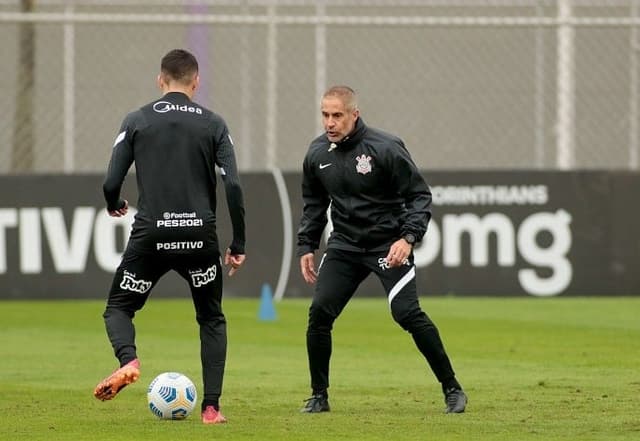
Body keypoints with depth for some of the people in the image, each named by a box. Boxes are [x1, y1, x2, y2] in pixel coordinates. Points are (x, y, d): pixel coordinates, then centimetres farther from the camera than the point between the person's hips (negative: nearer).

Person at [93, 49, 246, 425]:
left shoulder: (137, 121, 4)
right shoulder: (213, 125, 5)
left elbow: (111, 184, 2)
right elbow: (233, 186, -3)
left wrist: (115, 206, 26)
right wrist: (239, 245, 5)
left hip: (151, 235, -1)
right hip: (200, 235, 1)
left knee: (118, 309, 15)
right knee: (212, 320, 18)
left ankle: (128, 362, -17)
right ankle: (212, 407, 7)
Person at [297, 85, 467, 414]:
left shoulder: (385, 148, -15)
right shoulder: (317, 153, 1)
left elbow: (420, 196, -11)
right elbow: (313, 204, 18)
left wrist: (408, 238, -23)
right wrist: (306, 247, 11)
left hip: (389, 246, -5)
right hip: (344, 245, 5)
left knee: (407, 313, -17)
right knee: (319, 313, -9)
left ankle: (452, 389, -3)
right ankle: (319, 396, 7)